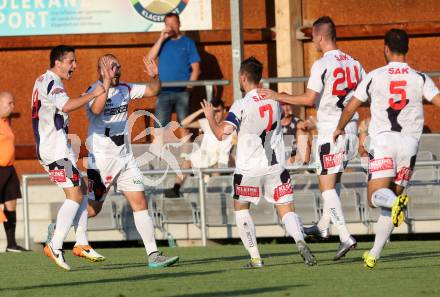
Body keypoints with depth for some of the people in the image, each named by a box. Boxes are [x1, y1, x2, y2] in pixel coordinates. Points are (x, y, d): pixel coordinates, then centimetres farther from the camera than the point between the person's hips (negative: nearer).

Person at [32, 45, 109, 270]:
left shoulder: (44, 81, 19)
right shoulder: (50, 83, -15)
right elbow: (66, 106, -33)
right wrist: (93, 94, -30)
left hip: (50, 148, 11)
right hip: (56, 150, -11)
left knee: (80, 191, 12)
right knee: (74, 196, -13)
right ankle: (55, 246, -16)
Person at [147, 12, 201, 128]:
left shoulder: (187, 42, 6)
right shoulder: (162, 42, 13)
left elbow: (195, 68, 2)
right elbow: (150, 58, -2)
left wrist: (189, 86, -9)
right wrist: (161, 39, -5)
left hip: (182, 91, -2)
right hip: (164, 91, 2)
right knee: (160, 125, -5)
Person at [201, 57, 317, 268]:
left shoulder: (241, 105, -12)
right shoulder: (274, 100, 6)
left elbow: (221, 133, -19)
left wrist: (210, 116, -2)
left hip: (249, 169, -3)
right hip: (276, 166, 3)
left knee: (241, 209, 16)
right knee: (286, 210, 1)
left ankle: (255, 258, 8)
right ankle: (300, 241, -28)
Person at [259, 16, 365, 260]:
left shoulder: (322, 65, -14)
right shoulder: (354, 63, 7)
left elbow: (309, 99, -17)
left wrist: (278, 97, -6)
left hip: (330, 132, -7)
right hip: (351, 129, 7)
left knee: (327, 187, -4)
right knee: (335, 180, 24)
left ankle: (346, 237, -15)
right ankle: (324, 226, 35)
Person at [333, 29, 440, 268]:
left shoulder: (374, 77, 3)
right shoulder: (420, 79, 4)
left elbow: (351, 107, 10)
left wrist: (339, 129, 28)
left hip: (382, 141, -2)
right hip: (409, 142, 2)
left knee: (376, 197, -5)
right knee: (391, 199, 11)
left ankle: (396, 202, -42)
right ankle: (375, 253, 8)